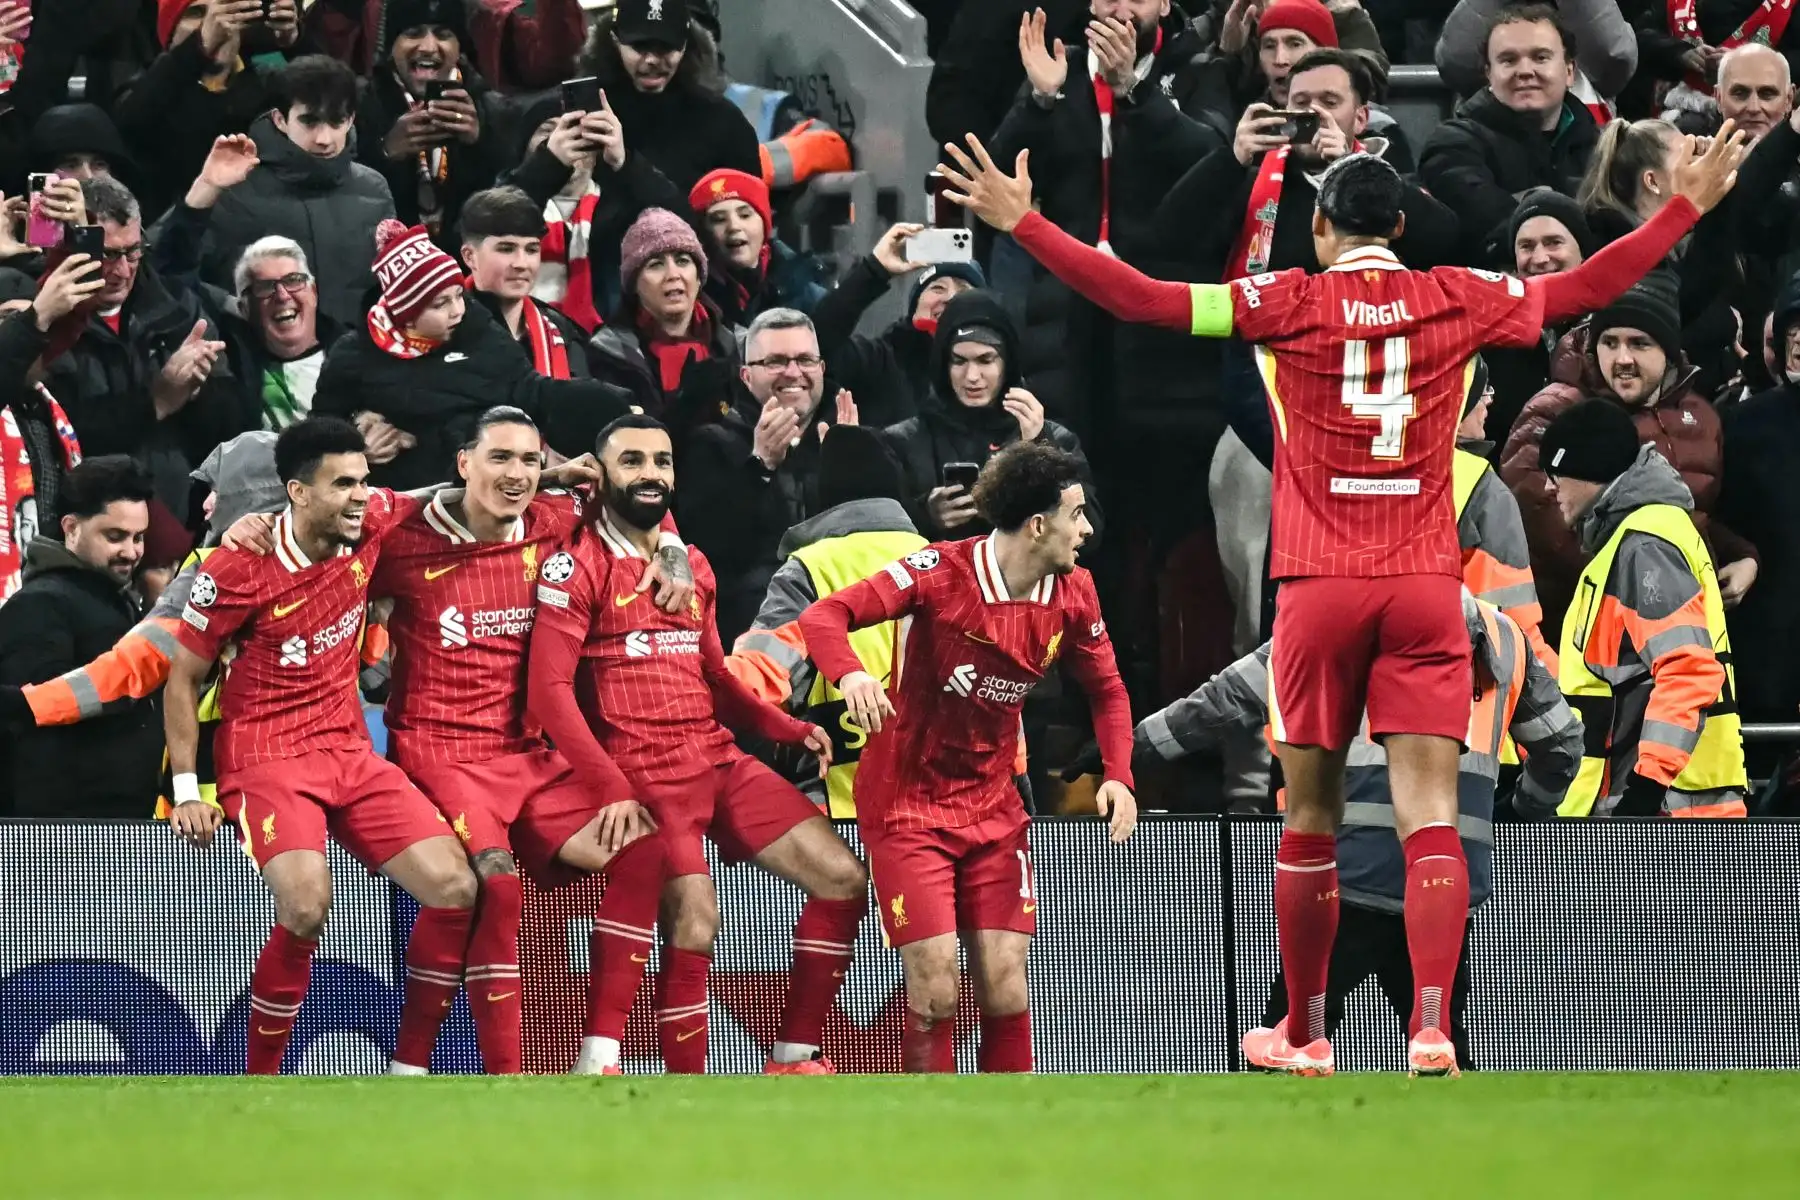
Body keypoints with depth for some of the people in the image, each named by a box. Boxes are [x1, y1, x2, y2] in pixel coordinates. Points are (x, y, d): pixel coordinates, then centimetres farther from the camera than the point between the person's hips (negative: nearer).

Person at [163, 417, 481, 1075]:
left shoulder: (370, 527, -1)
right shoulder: (238, 571, -12)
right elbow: (182, 678, -2)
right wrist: (186, 790, -5)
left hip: (349, 750, 6)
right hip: (267, 758, -6)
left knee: (455, 888, -11)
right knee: (306, 906, -31)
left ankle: (410, 1069, 2)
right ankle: (258, 1084, -15)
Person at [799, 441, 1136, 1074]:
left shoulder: (1073, 595, -2)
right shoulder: (942, 572, -18)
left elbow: (1107, 691, 13)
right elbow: (824, 617, -20)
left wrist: (1118, 776, -4)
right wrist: (851, 674, -42)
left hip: (993, 805, 4)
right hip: (906, 802, -4)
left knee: (1005, 986, -5)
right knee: (935, 990, -12)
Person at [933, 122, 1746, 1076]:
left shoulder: (1288, 304, -1)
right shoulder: (1458, 301, 5)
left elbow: (1139, 298, -5)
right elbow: (1585, 288, 17)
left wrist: (1021, 223, 1)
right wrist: (1686, 206, 30)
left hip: (1320, 590, -1)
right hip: (1426, 587, 1)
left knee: (1309, 821, 9)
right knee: (1430, 816, -4)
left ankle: (1305, 1034, 19)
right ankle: (1432, 1027, -18)